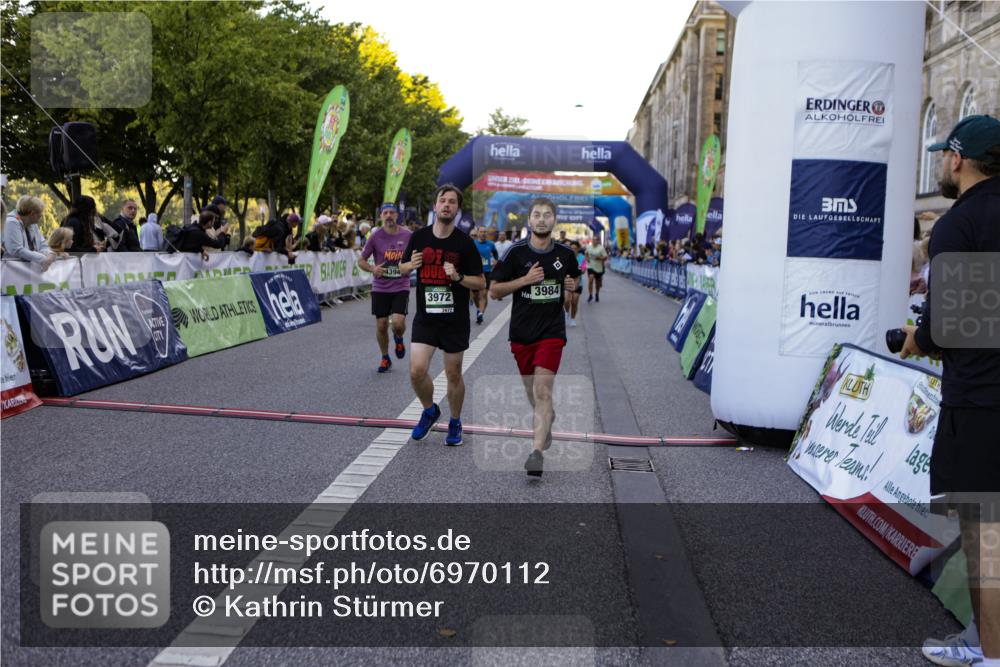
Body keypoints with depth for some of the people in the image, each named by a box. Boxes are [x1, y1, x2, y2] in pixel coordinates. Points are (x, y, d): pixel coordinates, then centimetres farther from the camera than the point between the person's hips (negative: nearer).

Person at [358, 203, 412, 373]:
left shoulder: (408, 235, -2)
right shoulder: (375, 236, -3)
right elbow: (361, 260, 4)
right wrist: (372, 269, -16)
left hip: (401, 287, -1)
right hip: (380, 288, 1)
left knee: (398, 322, -17)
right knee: (381, 326, 4)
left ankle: (399, 339, 20)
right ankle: (385, 358, 26)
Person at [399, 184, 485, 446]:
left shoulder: (465, 243, -6)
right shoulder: (419, 237, 1)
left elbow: (481, 283, -3)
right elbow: (403, 268, 14)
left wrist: (458, 277, -20)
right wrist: (411, 264, -8)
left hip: (455, 320, -1)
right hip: (425, 318, 2)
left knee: (454, 375, 8)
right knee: (417, 371, -9)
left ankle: (455, 423, 30)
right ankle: (430, 410, 20)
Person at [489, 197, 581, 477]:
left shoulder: (565, 254, 3)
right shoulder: (516, 252, -5)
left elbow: (573, 278, 23)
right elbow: (494, 291, -3)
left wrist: (571, 288, 0)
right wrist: (525, 279, -16)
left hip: (552, 331, -1)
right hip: (522, 331, 1)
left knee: (542, 390, -14)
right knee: (531, 389, 16)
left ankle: (537, 451, -17)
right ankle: (547, 417, 48)